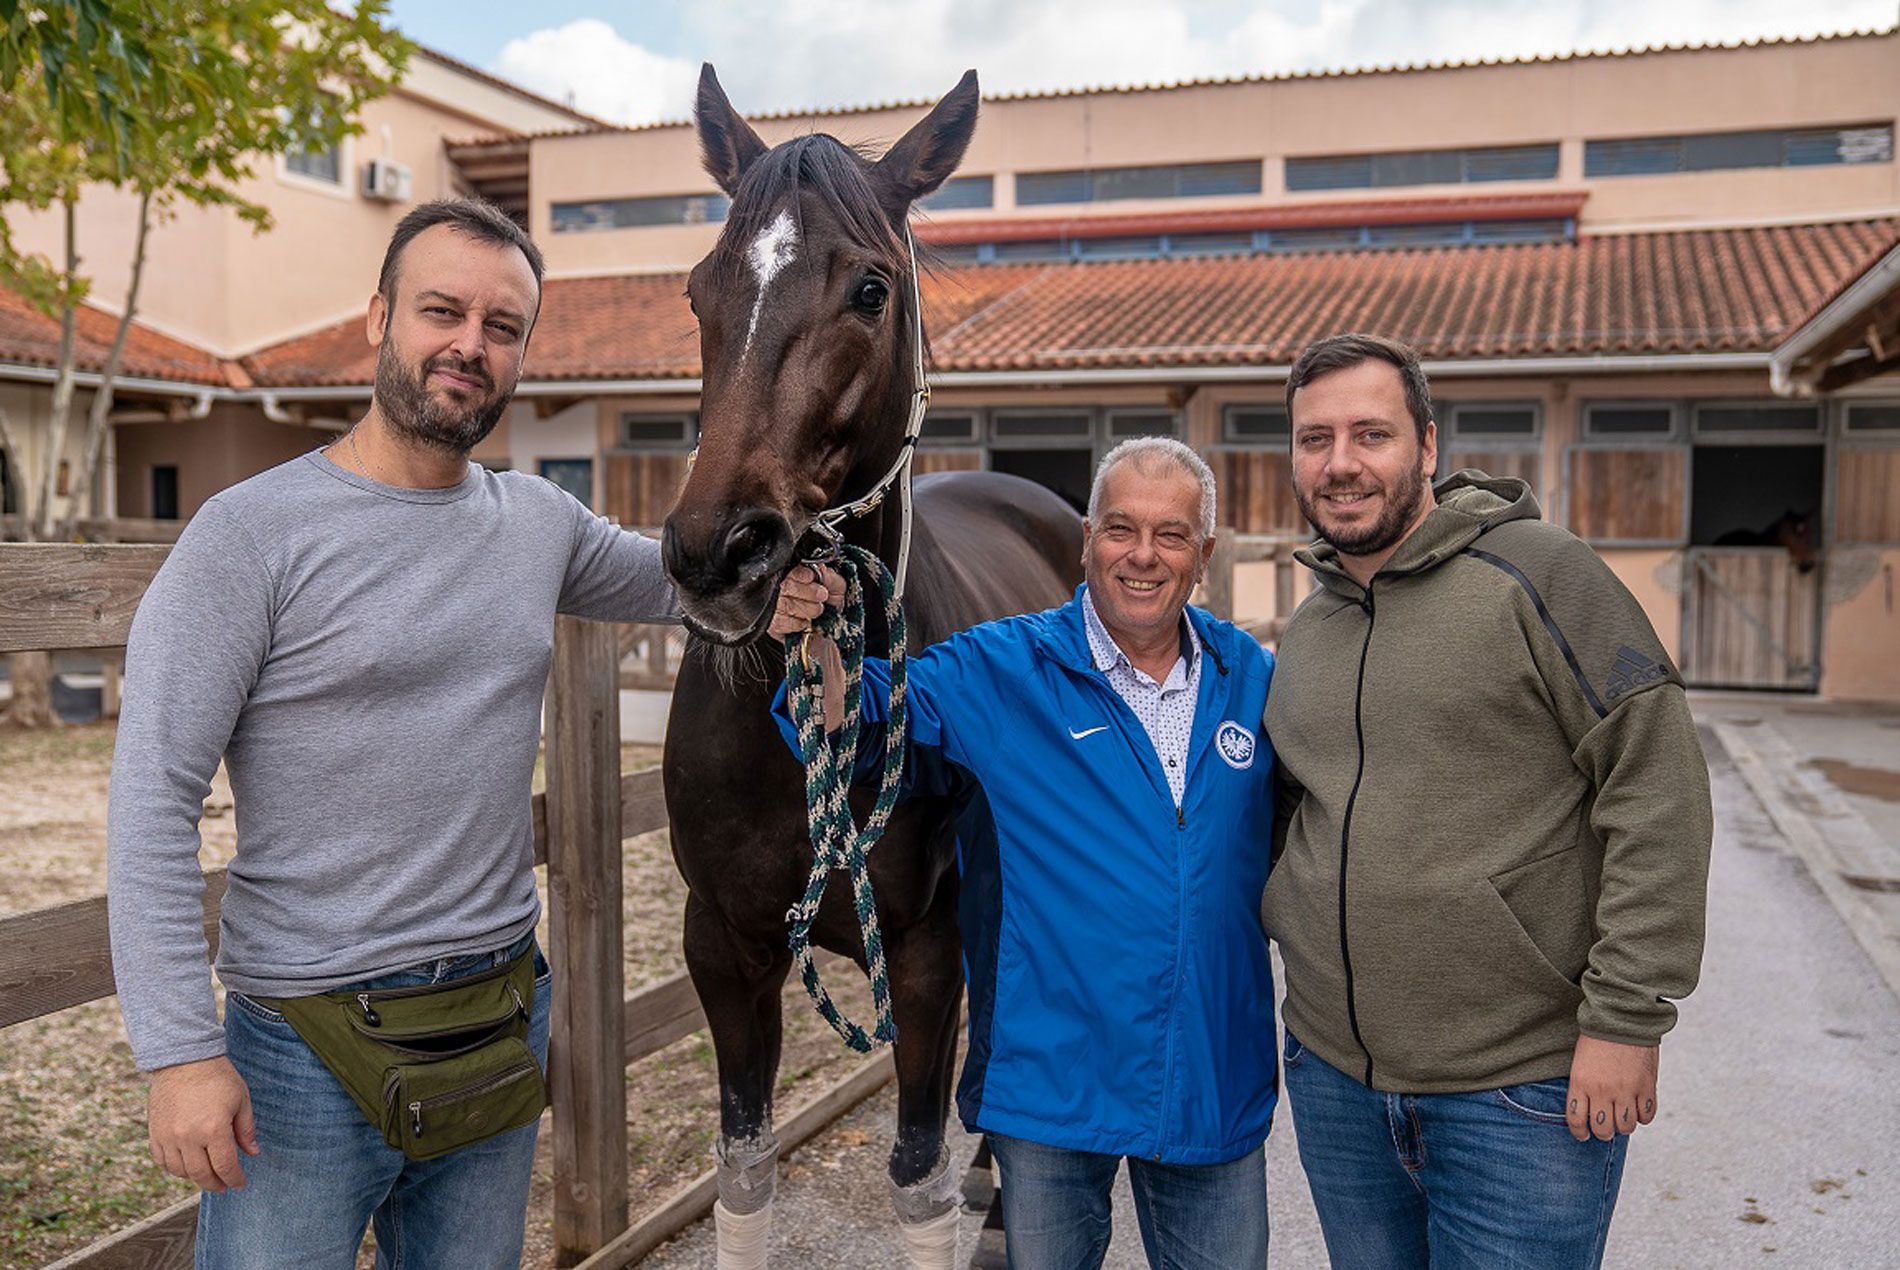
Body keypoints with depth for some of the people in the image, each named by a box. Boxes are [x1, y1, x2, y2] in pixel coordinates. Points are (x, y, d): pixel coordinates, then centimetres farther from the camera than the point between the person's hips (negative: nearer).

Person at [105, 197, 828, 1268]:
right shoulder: (253, 532, -11)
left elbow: (668, 581, 22)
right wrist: (181, 1054, -18)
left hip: (505, 1015, 5)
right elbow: (155, 800, -13)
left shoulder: (542, 522, 4)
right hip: (309, 1051, -5)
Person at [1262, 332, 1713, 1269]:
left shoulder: (1535, 573, -10)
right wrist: (1289, 927, 9)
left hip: (1522, 1087, -5)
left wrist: (1625, 1017, -14)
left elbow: (1658, 788, -13)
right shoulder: (1303, 631, 10)